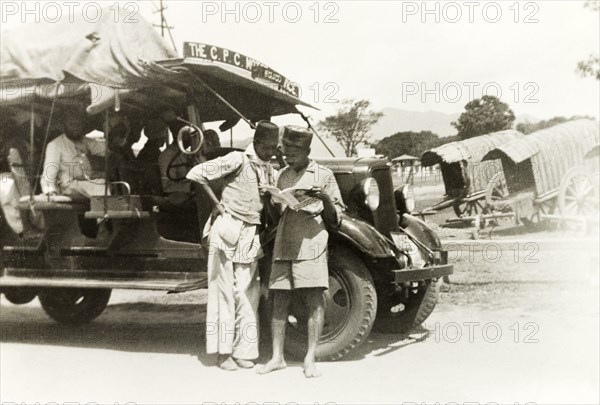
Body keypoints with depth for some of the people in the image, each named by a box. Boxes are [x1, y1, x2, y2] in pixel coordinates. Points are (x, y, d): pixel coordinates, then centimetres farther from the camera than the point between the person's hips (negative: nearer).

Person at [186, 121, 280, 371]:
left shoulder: (270, 171, 14)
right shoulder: (238, 160, -7)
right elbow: (196, 174, -10)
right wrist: (217, 203, -9)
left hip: (251, 235, 6)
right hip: (228, 229, -6)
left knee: (248, 292, 5)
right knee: (225, 290, -1)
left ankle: (243, 350, 12)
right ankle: (223, 351, 7)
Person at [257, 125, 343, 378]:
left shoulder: (323, 175, 4)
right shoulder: (283, 175, 16)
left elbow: (335, 219, 3)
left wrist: (325, 199, -15)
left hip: (311, 246, -4)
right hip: (283, 246, 4)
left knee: (314, 300, -5)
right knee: (279, 301, 4)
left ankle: (310, 359, 2)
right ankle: (277, 357, 12)